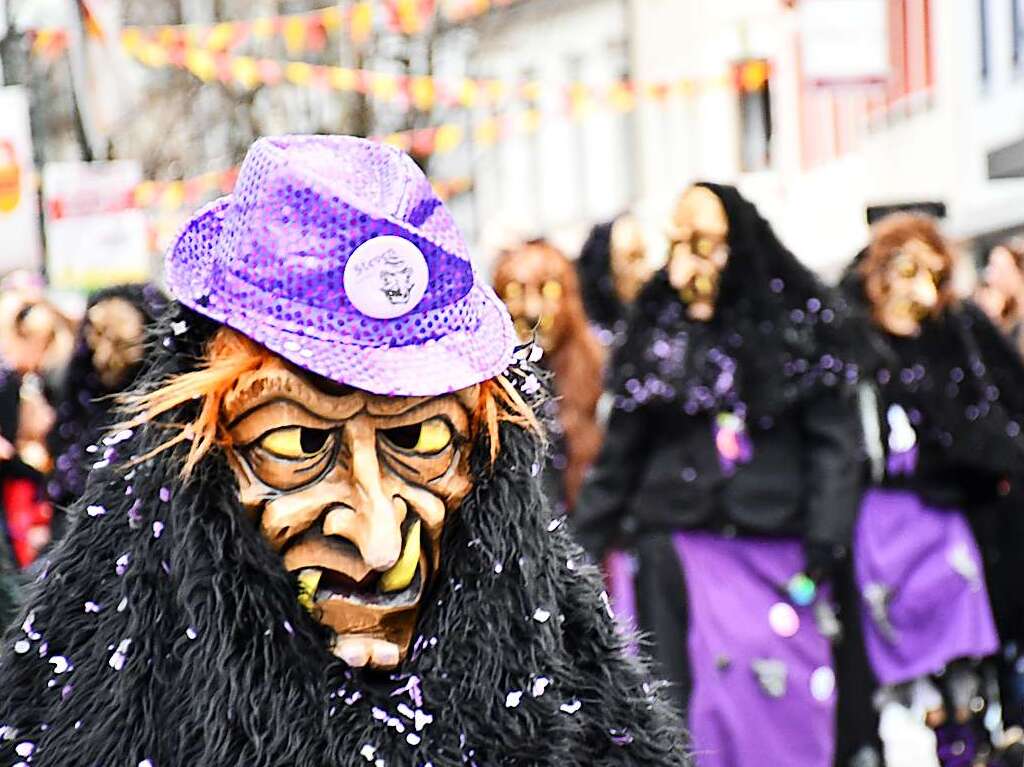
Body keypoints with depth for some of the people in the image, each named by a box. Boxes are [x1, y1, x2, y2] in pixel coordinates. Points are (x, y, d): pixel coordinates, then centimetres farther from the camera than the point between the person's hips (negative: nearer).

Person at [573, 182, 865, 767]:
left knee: (786, 711, -2)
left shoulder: (800, 324, 1)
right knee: (689, 708, -1)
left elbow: (834, 439, -4)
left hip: (776, 550, -2)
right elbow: (622, 446, 10)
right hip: (678, 549, 2)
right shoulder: (657, 330, 9)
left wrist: (822, 549, -13)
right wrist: (584, 539, 5)